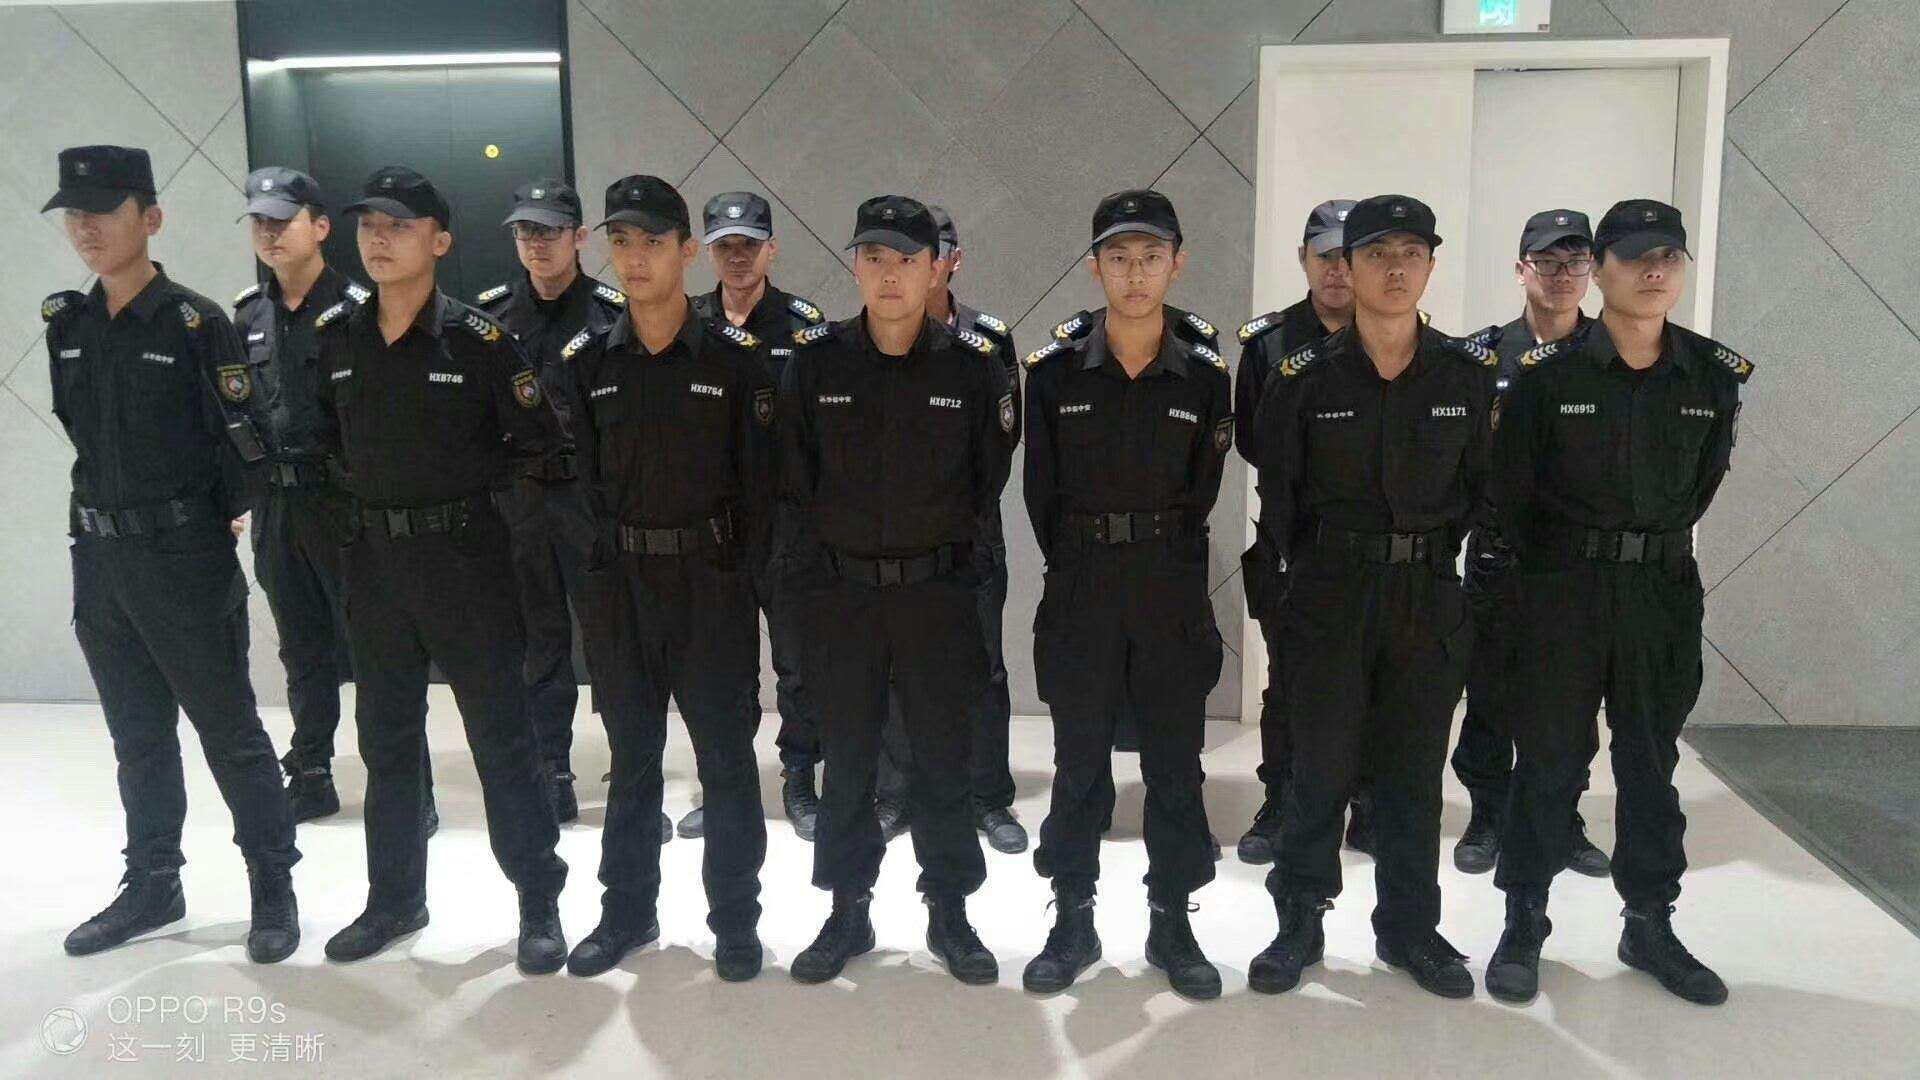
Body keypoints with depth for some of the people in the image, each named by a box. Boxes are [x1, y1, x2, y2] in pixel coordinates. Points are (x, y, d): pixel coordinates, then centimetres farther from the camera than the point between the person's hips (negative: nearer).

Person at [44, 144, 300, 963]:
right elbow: (83, 432, 18)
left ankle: (273, 885, 14)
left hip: (185, 558, -6)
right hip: (98, 558, 6)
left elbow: (242, 442, -11)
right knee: (137, 735, 16)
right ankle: (152, 885, 29)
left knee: (228, 730, 2)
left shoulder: (197, 324, -11)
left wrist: (205, 523, -6)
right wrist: (110, 508, 14)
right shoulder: (66, 324, 7)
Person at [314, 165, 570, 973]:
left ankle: (539, 904, 14)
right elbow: (324, 438, 16)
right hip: (372, 558, 5)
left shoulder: (479, 341, -11)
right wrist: (348, 506, 10)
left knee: (501, 736, 2)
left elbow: (542, 450, -8)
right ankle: (394, 899, 31)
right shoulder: (335, 337, 4)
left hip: (464, 556, -5)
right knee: (386, 739, 15)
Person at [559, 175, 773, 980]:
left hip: (710, 581, -3)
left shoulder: (735, 356, -6)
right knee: (631, 754, 15)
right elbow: (578, 476, 5)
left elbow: (758, 480, -5)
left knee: (725, 754, 5)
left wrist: (737, 571, -6)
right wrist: (595, 570, 0)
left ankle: (734, 918, 20)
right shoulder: (587, 361, 3)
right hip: (618, 582, 3)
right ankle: (627, 912, 29)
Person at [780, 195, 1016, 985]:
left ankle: (949, 912, 24)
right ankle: (848, 911, 26)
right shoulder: (815, 360, -2)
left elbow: (991, 479, 6)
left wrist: (940, 538, 6)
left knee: (943, 759, 9)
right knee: (846, 761, 11)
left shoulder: (972, 365, -4)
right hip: (841, 592, 1)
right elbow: (795, 479, 6)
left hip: (937, 593, -1)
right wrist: (838, 538, 6)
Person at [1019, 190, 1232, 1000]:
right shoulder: (1055, 373, -1)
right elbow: (1042, 494, 3)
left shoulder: (1204, 378, 1)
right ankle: (1073, 920, 21)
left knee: (1175, 764, 8)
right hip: (1080, 593, 0)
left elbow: (1200, 494, 5)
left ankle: (1171, 921, 22)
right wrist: (1083, 569, 3)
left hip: (1173, 596, 1)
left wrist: (1157, 563, 3)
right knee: (1079, 765, 7)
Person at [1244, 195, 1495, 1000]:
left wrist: (1434, 556, 4)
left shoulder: (1469, 374, 0)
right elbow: (1277, 502, 2)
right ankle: (1300, 922, 21)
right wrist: (1310, 576, 3)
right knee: (1322, 766, 4)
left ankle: (1410, 927, 27)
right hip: (1329, 597, -2)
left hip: (1430, 599, 2)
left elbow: (1480, 487, 9)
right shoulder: (1302, 378, -5)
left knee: (1414, 770, 11)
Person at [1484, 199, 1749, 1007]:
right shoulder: (1546, 373, -9)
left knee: (1651, 763, 13)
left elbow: (1702, 482, 14)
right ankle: (1523, 925, 16)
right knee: (1549, 761, 4)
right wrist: (1563, 565, 4)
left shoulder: (1717, 375, 0)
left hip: (1665, 593, 3)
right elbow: (1510, 492, -2)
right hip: (1564, 593, -3)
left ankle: (1650, 926, 26)